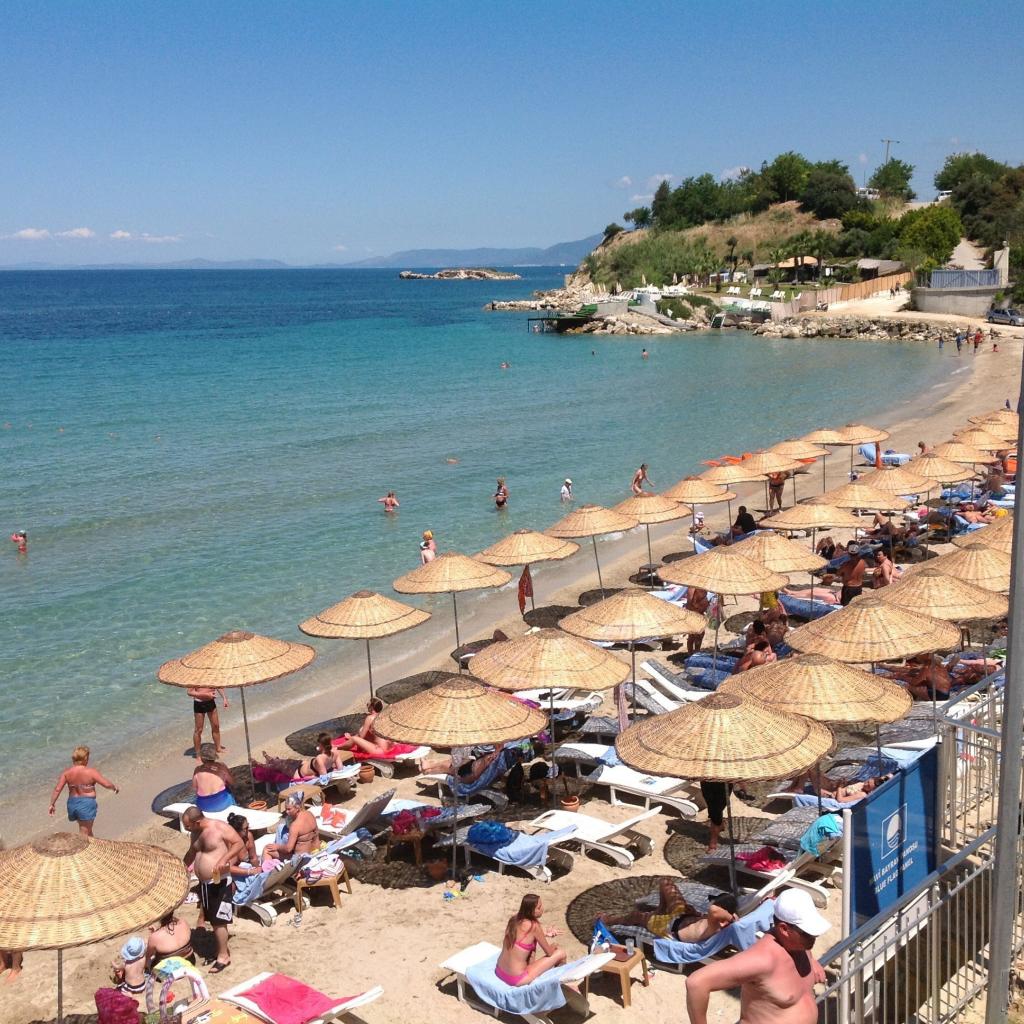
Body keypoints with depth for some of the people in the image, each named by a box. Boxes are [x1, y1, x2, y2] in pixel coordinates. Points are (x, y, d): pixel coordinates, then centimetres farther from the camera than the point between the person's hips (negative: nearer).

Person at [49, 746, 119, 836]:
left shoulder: (67, 772, -3)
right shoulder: (91, 772, -15)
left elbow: (57, 789, -4)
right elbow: (107, 784, -14)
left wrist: (52, 804, 5)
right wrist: (115, 787, 6)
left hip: (72, 803, 5)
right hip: (87, 804, -5)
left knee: (88, 829, 26)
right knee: (84, 833, 4)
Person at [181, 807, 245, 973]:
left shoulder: (220, 827, -17)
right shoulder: (195, 833, 7)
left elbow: (239, 843, -16)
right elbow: (192, 852, 25)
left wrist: (224, 859, -27)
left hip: (220, 882, -8)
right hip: (204, 882, 8)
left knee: (218, 921, -4)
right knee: (213, 919, 14)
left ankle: (223, 956, 8)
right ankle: (222, 949, 28)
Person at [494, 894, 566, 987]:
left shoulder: (514, 919, 1)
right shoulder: (534, 926, -18)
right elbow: (549, 953, -5)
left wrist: (543, 933, 15)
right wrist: (553, 946, 16)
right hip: (517, 979, -7)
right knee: (561, 954, 3)